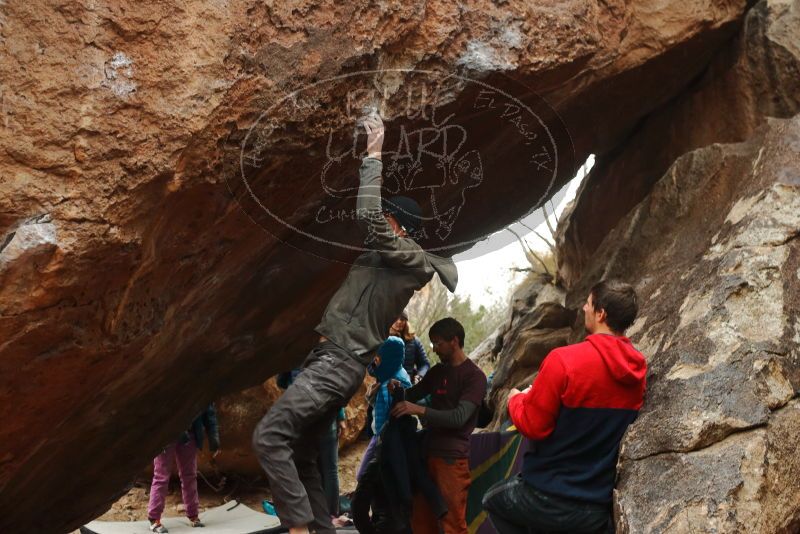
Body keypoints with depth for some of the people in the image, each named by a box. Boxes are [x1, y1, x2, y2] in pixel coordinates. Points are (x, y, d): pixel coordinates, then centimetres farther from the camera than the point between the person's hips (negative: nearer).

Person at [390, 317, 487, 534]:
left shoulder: (474, 376, -9)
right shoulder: (437, 371, 14)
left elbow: (459, 417, -19)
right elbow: (414, 394, 24)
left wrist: (419, 410, -25)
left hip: (452, 457, -7)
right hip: (428, 452, 7)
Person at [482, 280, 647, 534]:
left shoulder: (563, 360, -21)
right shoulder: (637, 369, 0)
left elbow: (532, 426, -16)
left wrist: (516, 399, 5)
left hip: (549, 500, -5)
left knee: (492, 499, 25)